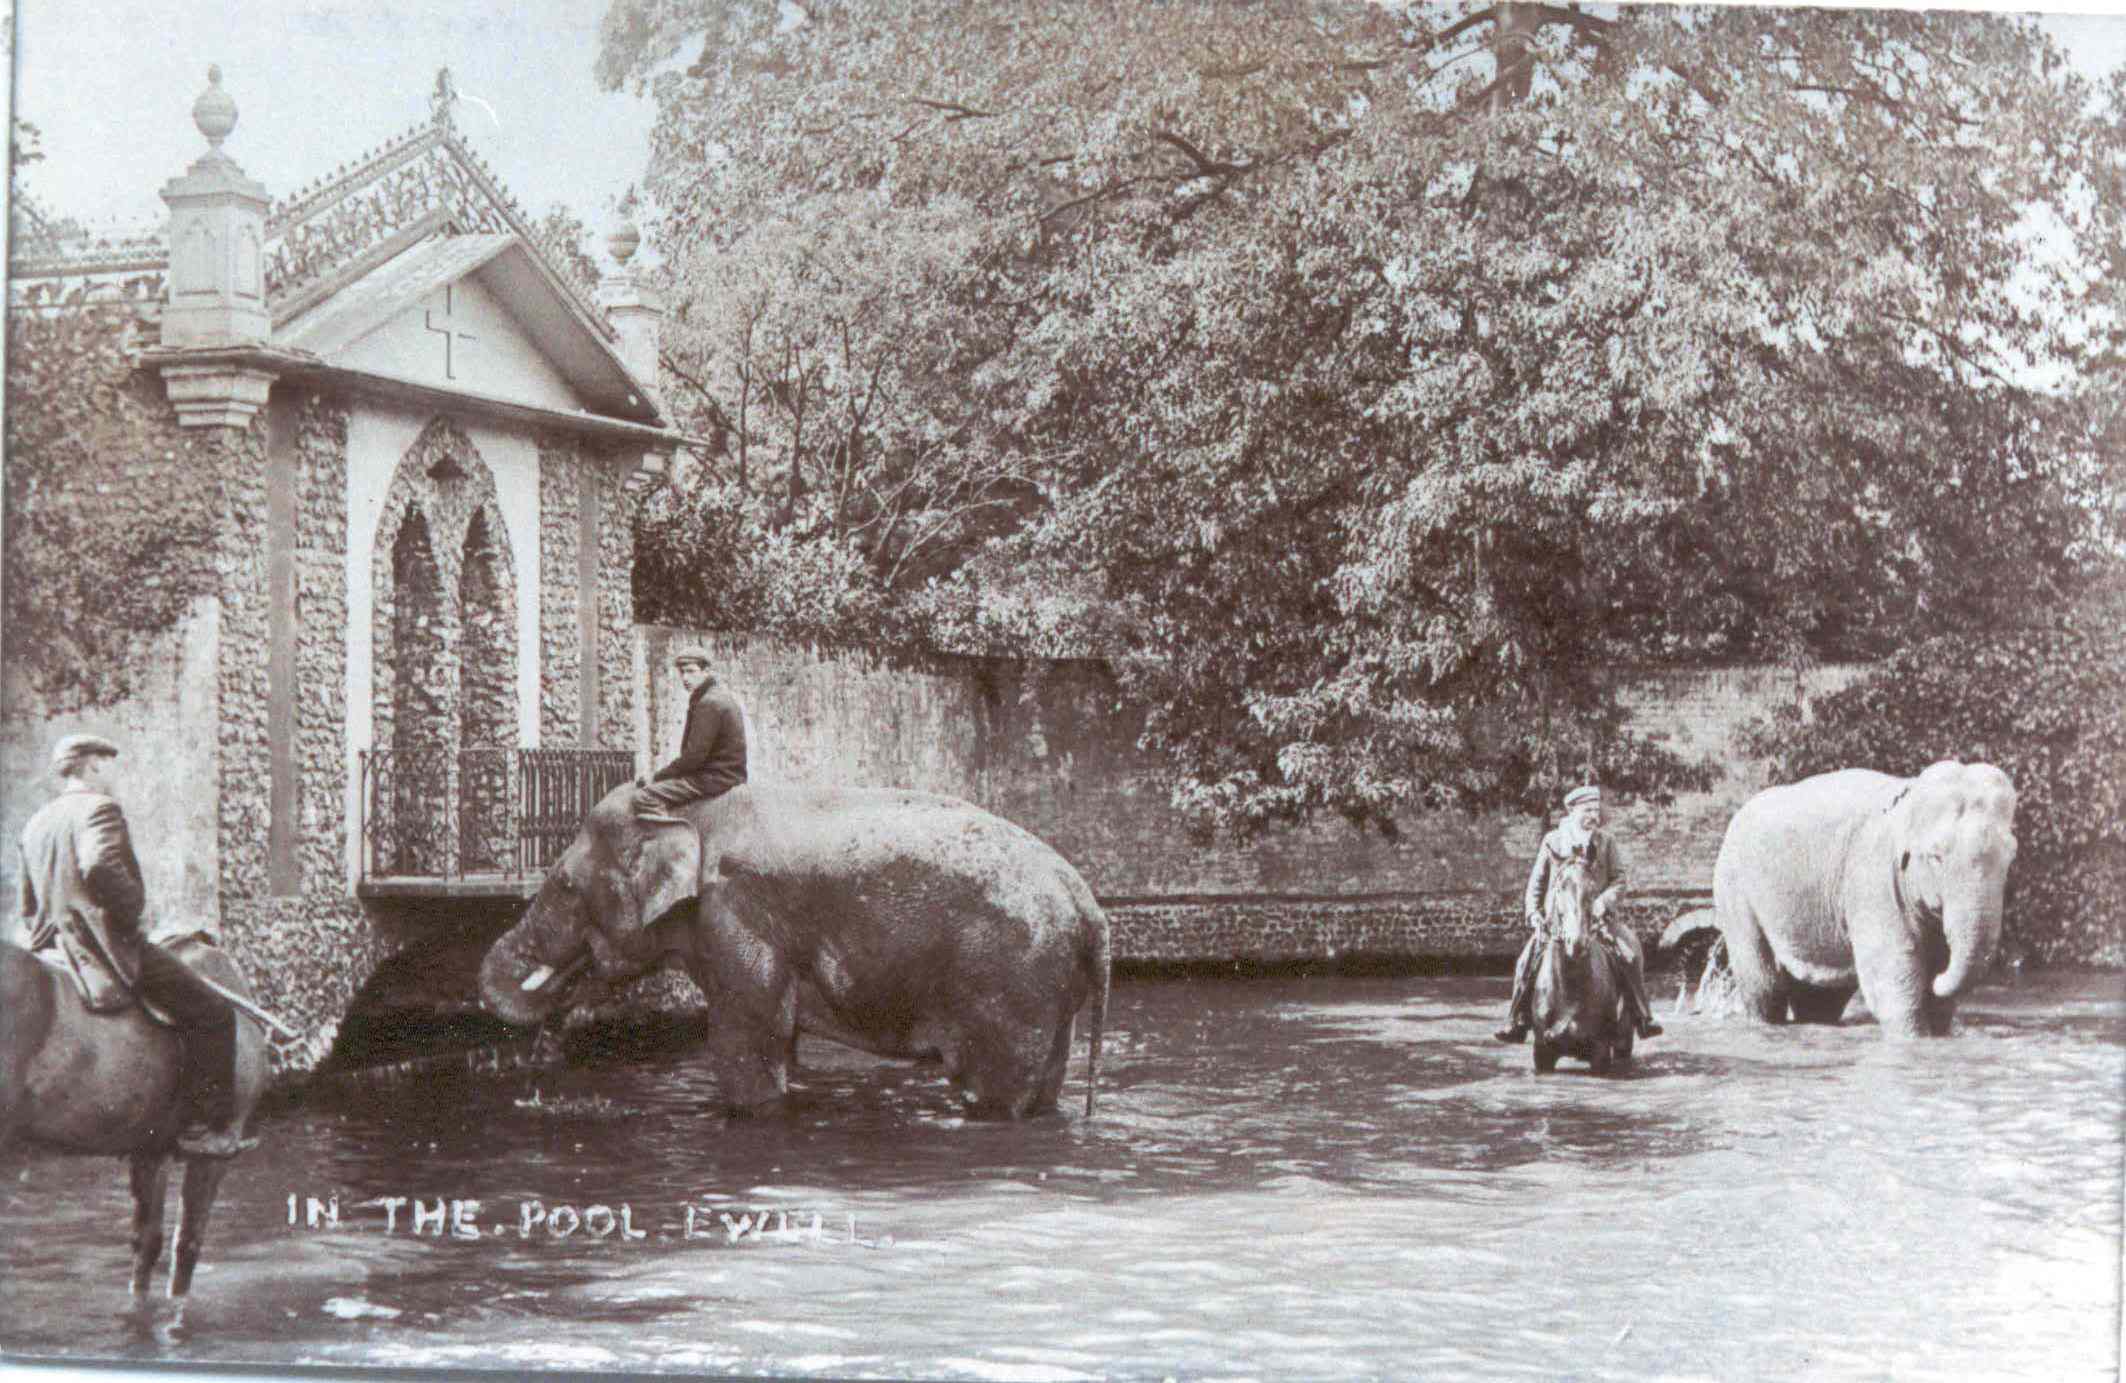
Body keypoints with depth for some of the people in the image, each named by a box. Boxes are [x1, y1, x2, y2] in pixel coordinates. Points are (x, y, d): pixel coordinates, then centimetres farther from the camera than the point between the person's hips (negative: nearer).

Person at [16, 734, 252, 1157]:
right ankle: (205, 1126, -11)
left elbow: (29, 907, 23)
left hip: (56, 950, 10)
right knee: (212, 1014, -7)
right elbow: (100, 868, -30)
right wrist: (132, 909, -16)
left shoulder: (36, 824, 17)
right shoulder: (98, 808, -11)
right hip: (108, 948, -10)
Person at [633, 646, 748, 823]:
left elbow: (694, 756, -20)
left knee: (644, 797, -22)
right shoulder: (720, 696, 18)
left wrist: (657, 777, -11)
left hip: (717, 779, -11)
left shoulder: (709, 703, -16)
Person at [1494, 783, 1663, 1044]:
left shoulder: (1606, 841, 4)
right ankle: (1517, 1023, -5)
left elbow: (1619, 879, 2)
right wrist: (1534, 913, -2)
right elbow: (1537, 882, 10)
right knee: (1527, 962, -15)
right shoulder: (1552, 841, 4)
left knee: (1628, 959, -18)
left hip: (1595, 916, 0)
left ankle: (1643, 1018, -8)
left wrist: (1604, 902, -16)